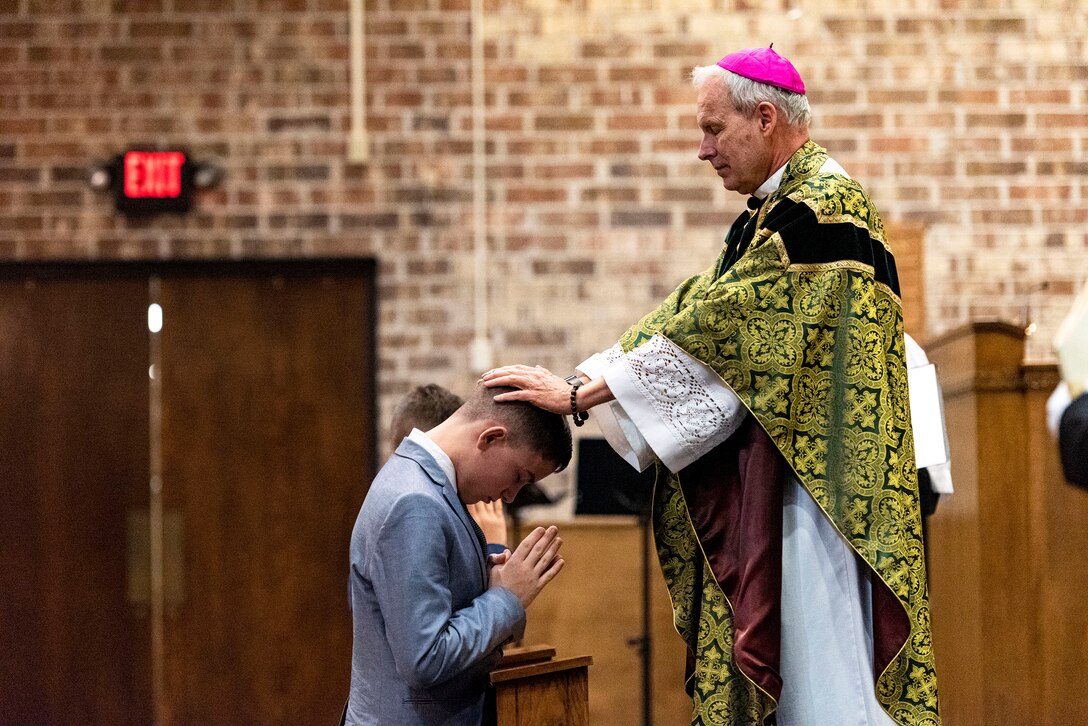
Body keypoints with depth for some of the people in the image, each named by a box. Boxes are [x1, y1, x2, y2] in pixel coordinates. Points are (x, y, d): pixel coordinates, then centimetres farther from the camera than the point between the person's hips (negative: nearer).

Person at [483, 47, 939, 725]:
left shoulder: (824, 205, -14)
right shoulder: (767, 214, 17)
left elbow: (712, 326, -18)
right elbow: (699, 311, 14)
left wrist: (578, 393, -16)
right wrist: (578, 383, 2)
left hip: (814, 484, -10)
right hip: (759, 487, 10)